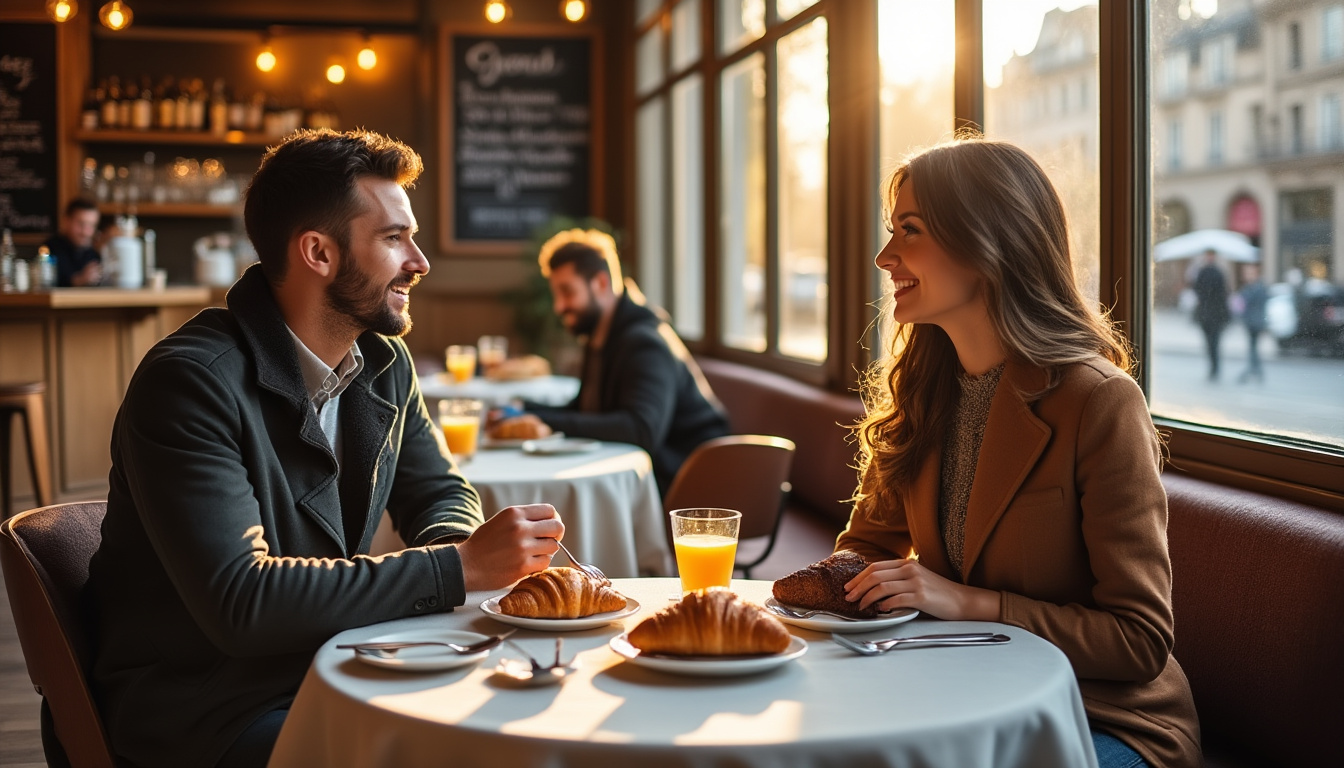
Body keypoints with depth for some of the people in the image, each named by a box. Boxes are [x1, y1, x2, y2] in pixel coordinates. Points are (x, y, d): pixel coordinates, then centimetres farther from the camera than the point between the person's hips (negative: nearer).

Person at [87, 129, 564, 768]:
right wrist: (457, 568, -27)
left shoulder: (385, 362, 4)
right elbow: (240, 600, -29)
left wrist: (462, 547, -10)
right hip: (200, 703, -7)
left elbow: (439, 493, 16)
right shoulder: (190, 381, -21)